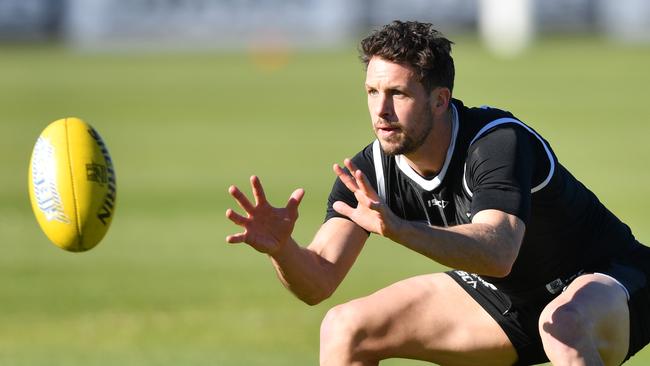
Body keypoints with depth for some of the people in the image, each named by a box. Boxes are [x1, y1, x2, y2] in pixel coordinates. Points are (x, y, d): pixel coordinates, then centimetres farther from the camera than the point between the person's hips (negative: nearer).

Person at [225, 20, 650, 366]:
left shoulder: (499, 142, -31)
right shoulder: (371, 171, -12)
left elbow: (498, 252, -48)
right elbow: (318, 281, -17)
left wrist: (398, 228, -63)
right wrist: (281, 247, -40)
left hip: (605, 281, -7)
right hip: (504, 297, 7)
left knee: (562, 324, -42)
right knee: (345, 328, -3)